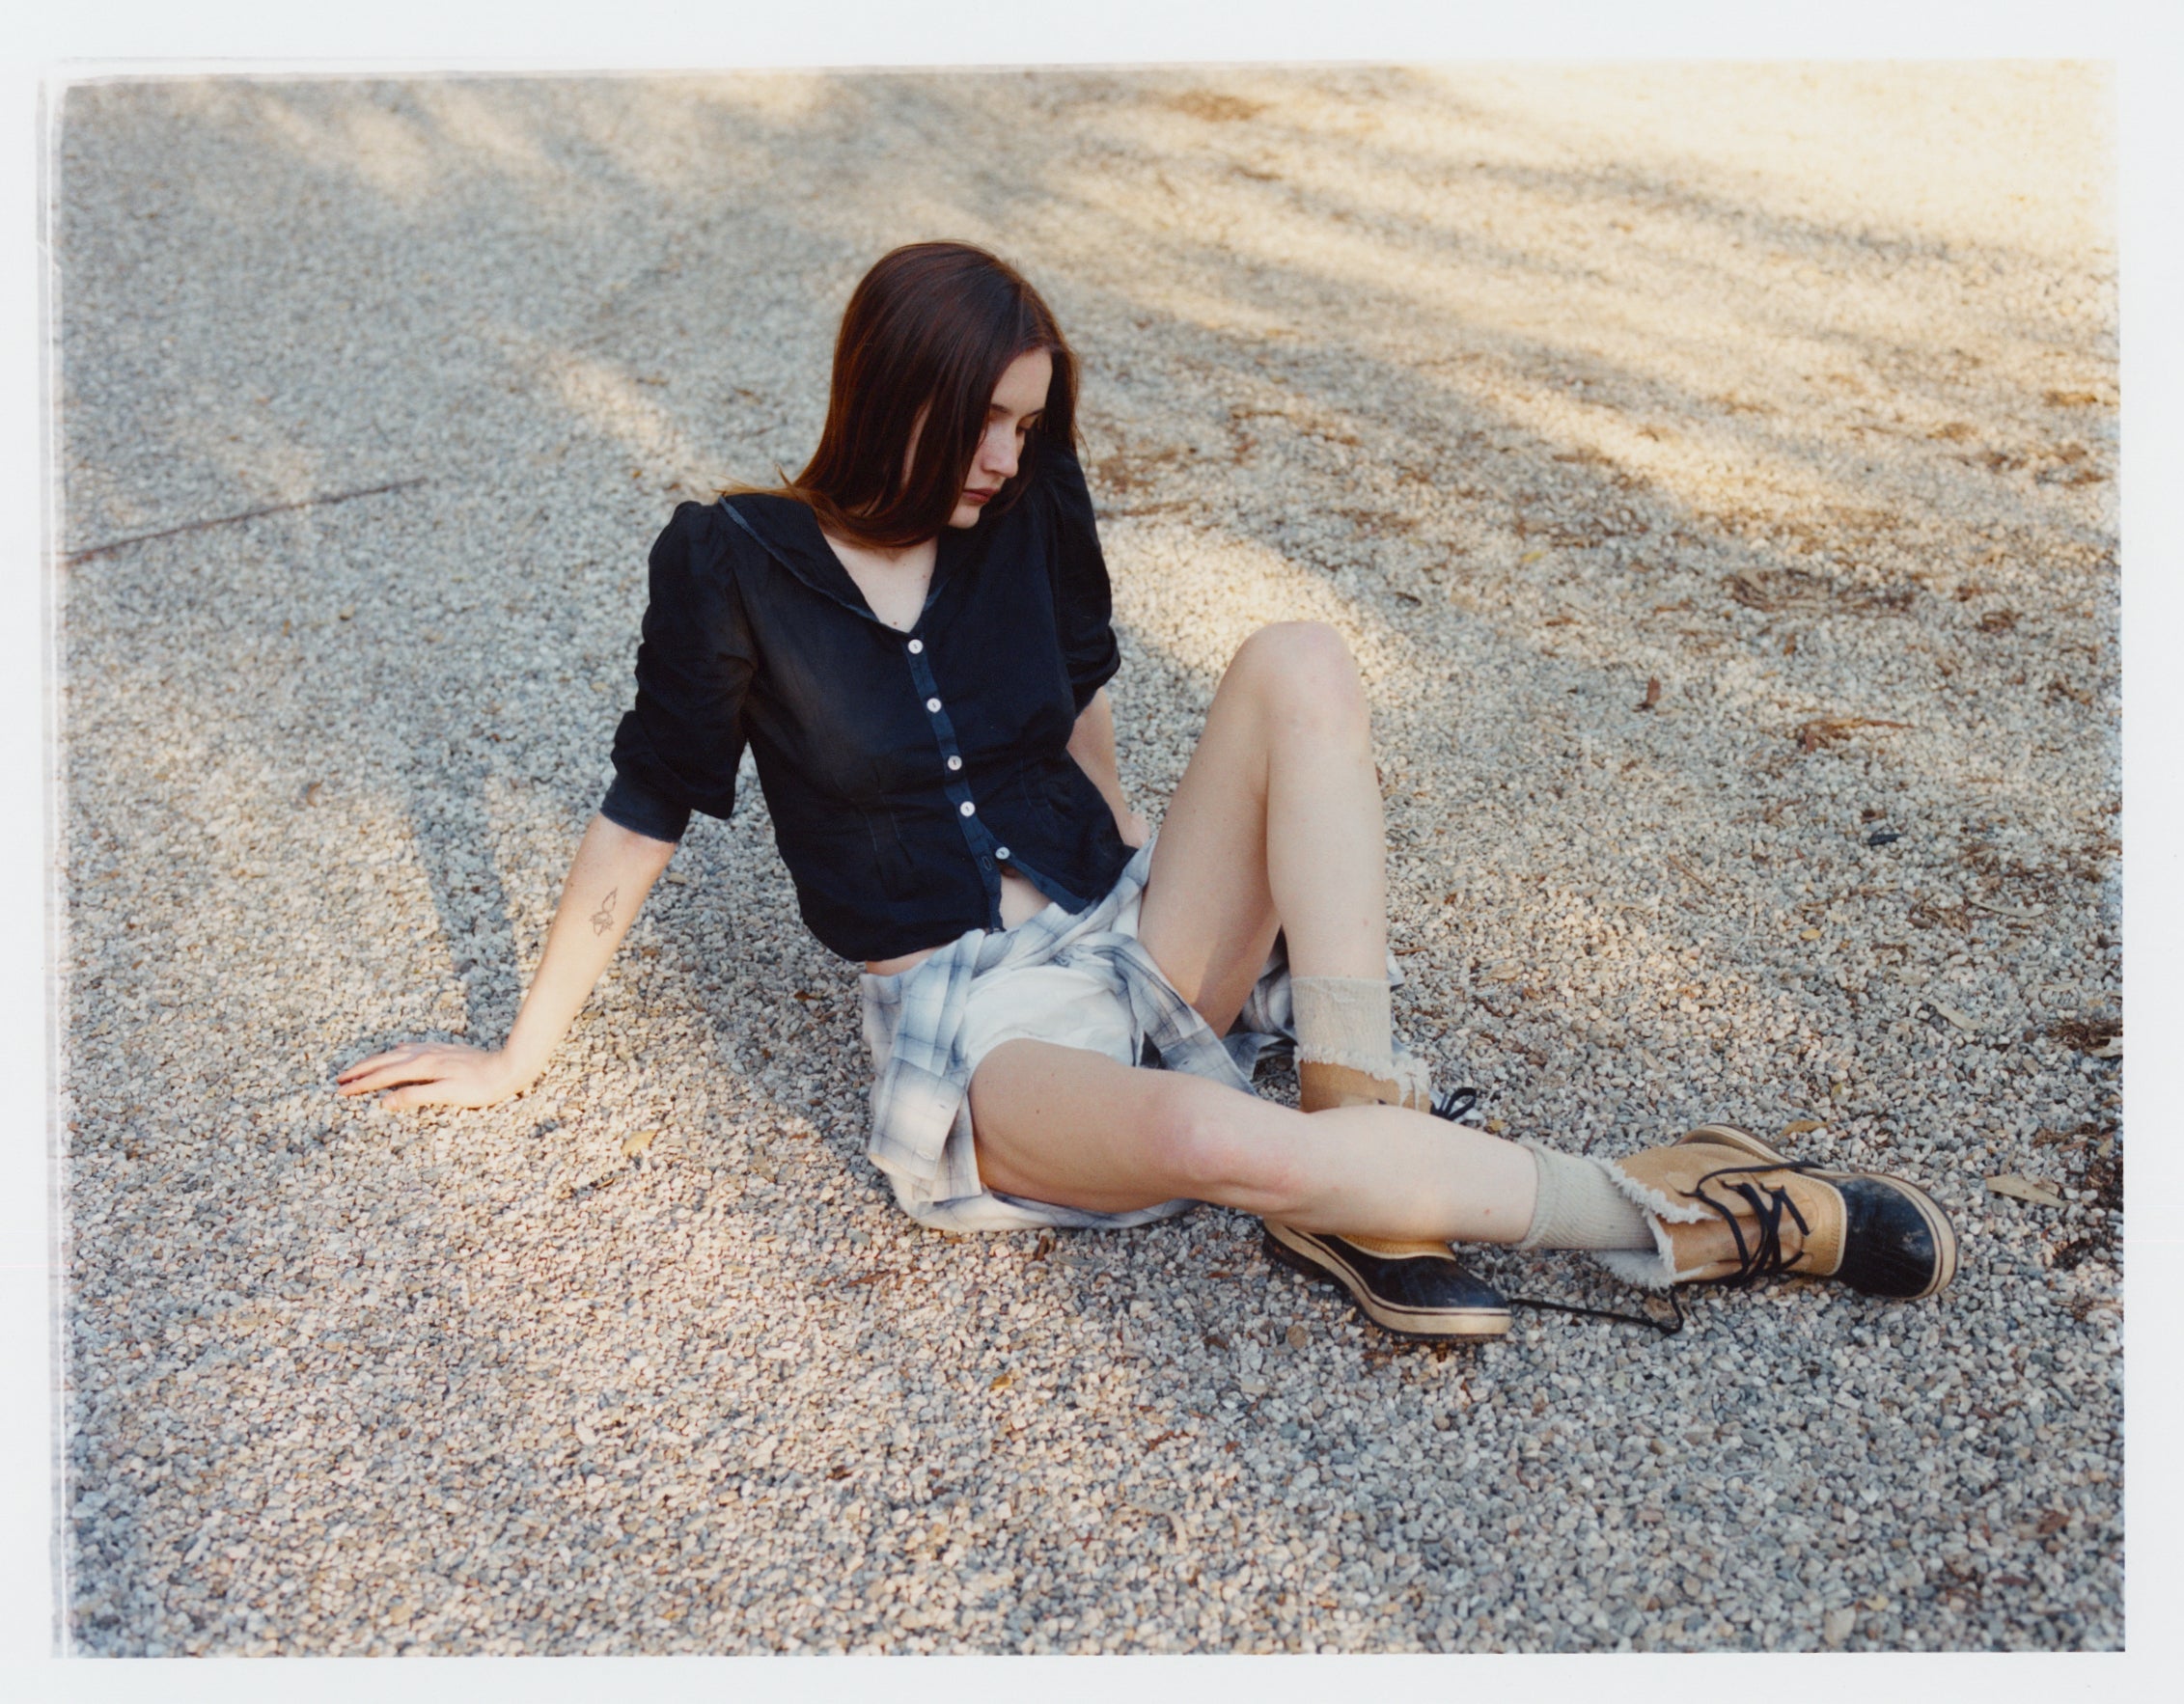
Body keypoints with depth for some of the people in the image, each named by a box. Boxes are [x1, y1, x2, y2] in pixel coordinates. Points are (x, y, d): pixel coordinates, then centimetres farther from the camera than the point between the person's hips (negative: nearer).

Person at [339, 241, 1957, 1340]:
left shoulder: (1023, 515, 6)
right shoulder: (733, 565, -5)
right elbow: (639, 826, 0)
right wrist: (518, 1059, 7)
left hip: (1131, 936, 5)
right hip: (972, 1023, -5)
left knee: (1299, 659, -20)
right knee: (1209, 1136, -39)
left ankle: (1367, 1138, -27)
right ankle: (1673, 1216, -23)